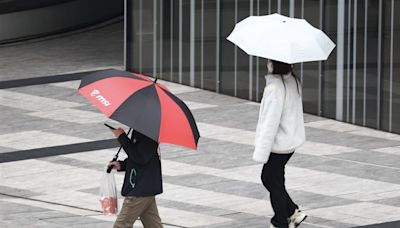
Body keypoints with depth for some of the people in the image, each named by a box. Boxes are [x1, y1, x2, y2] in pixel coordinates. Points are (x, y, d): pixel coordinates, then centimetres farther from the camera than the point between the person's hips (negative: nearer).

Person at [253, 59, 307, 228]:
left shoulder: (275, 88, -25)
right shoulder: (293, 82, 4)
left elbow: (271, 122, -25)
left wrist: (261, 152, -20)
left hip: (278, 144, -9)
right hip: (290, 140, 9)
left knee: (274, 184, 5)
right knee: (267, 178, 21)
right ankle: (293, 212, 23)